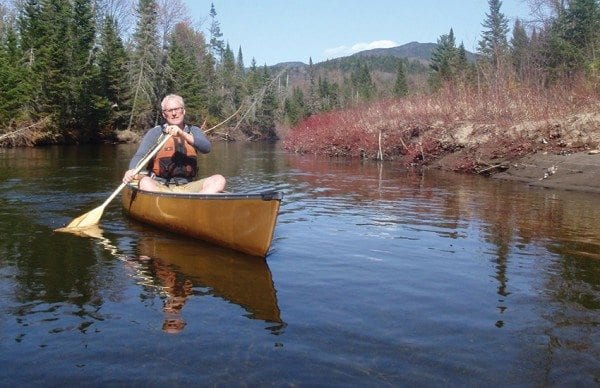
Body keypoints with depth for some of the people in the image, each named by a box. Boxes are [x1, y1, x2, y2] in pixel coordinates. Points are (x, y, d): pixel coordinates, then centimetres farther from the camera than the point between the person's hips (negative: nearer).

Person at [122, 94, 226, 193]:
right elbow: (139, 157, -6)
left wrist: (183, 135, -24)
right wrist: (133, 172, -29)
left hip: (187, 188, 2)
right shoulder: (155, 133, 6)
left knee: (219, 180, -21)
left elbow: (206, 148, -8)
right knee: (145, 183, -34)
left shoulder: (193, 131, 13)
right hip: (159, 187, -2)